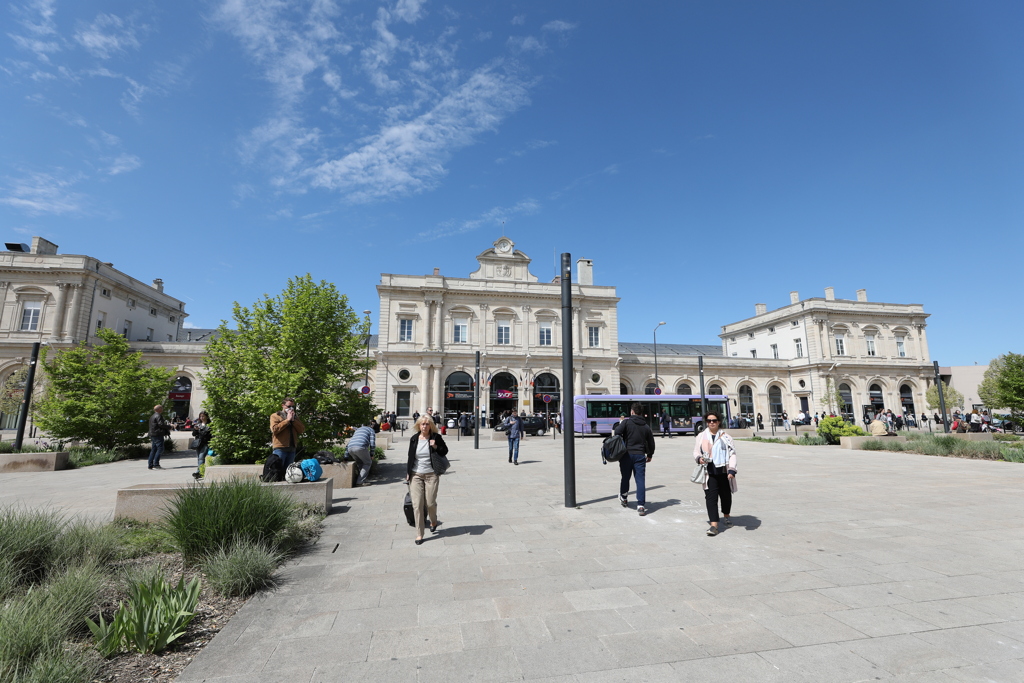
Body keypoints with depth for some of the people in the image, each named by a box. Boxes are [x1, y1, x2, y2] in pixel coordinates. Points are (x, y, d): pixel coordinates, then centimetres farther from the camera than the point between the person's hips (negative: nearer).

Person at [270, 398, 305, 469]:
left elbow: (302, 430, 6)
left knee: (288, 471, 8)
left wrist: (293, 420, -4)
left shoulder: (295, 417, 20)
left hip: (292, 448, 5)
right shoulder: (275, 416, 7)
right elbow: (274, 429, -11)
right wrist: (287, 420, -8)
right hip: (280, 448, -5)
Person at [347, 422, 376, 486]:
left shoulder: (357, 430, 39)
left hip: (350, 448, 6)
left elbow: (347, 444, 34)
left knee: (361, 463, 25)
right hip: (360, 447, -6)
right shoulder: (371, 430, 23)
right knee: (367, 463, 13)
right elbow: (372, 444, 7)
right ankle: (360, 482, 5)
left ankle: (362, 480, 21)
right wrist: (371, 454, 18)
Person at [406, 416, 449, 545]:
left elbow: (445, 451, 6)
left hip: (431, 475, -1)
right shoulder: (414, 439, 2)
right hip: (416, 475, 2)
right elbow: (410, 456, 11)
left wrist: (435, 447, -14)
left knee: (430, 503, 1)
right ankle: (419, 534, 10)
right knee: (417, 504, -2)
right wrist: (408, 473, 7)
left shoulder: (436, 437, -3)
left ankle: (434, 522, 35)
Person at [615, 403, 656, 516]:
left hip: (627, 454, -2)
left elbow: (617, 432, -19)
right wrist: (650, 455, 30)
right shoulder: (646, 426, 10)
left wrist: (618, 425, 4)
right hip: (640, 455, 2)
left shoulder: (627, 421, -4)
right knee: (640, 480, 0)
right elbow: (651, 442, 16)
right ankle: (641, 506, -6)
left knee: (625, 477, 16)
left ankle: (623, 499, 34)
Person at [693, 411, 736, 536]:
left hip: (724, 471, 1)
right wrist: (699, 458, -10)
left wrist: (732, 470, -11)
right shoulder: (702, 436, 6)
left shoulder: (726, 437, 3)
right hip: (709, 472, 0)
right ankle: (713, 525, -9)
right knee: (711, 497, -8)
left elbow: (732, 454, -1)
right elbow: (696, 451, 13)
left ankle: (726, 516, 43)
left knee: (726, 495, 16)